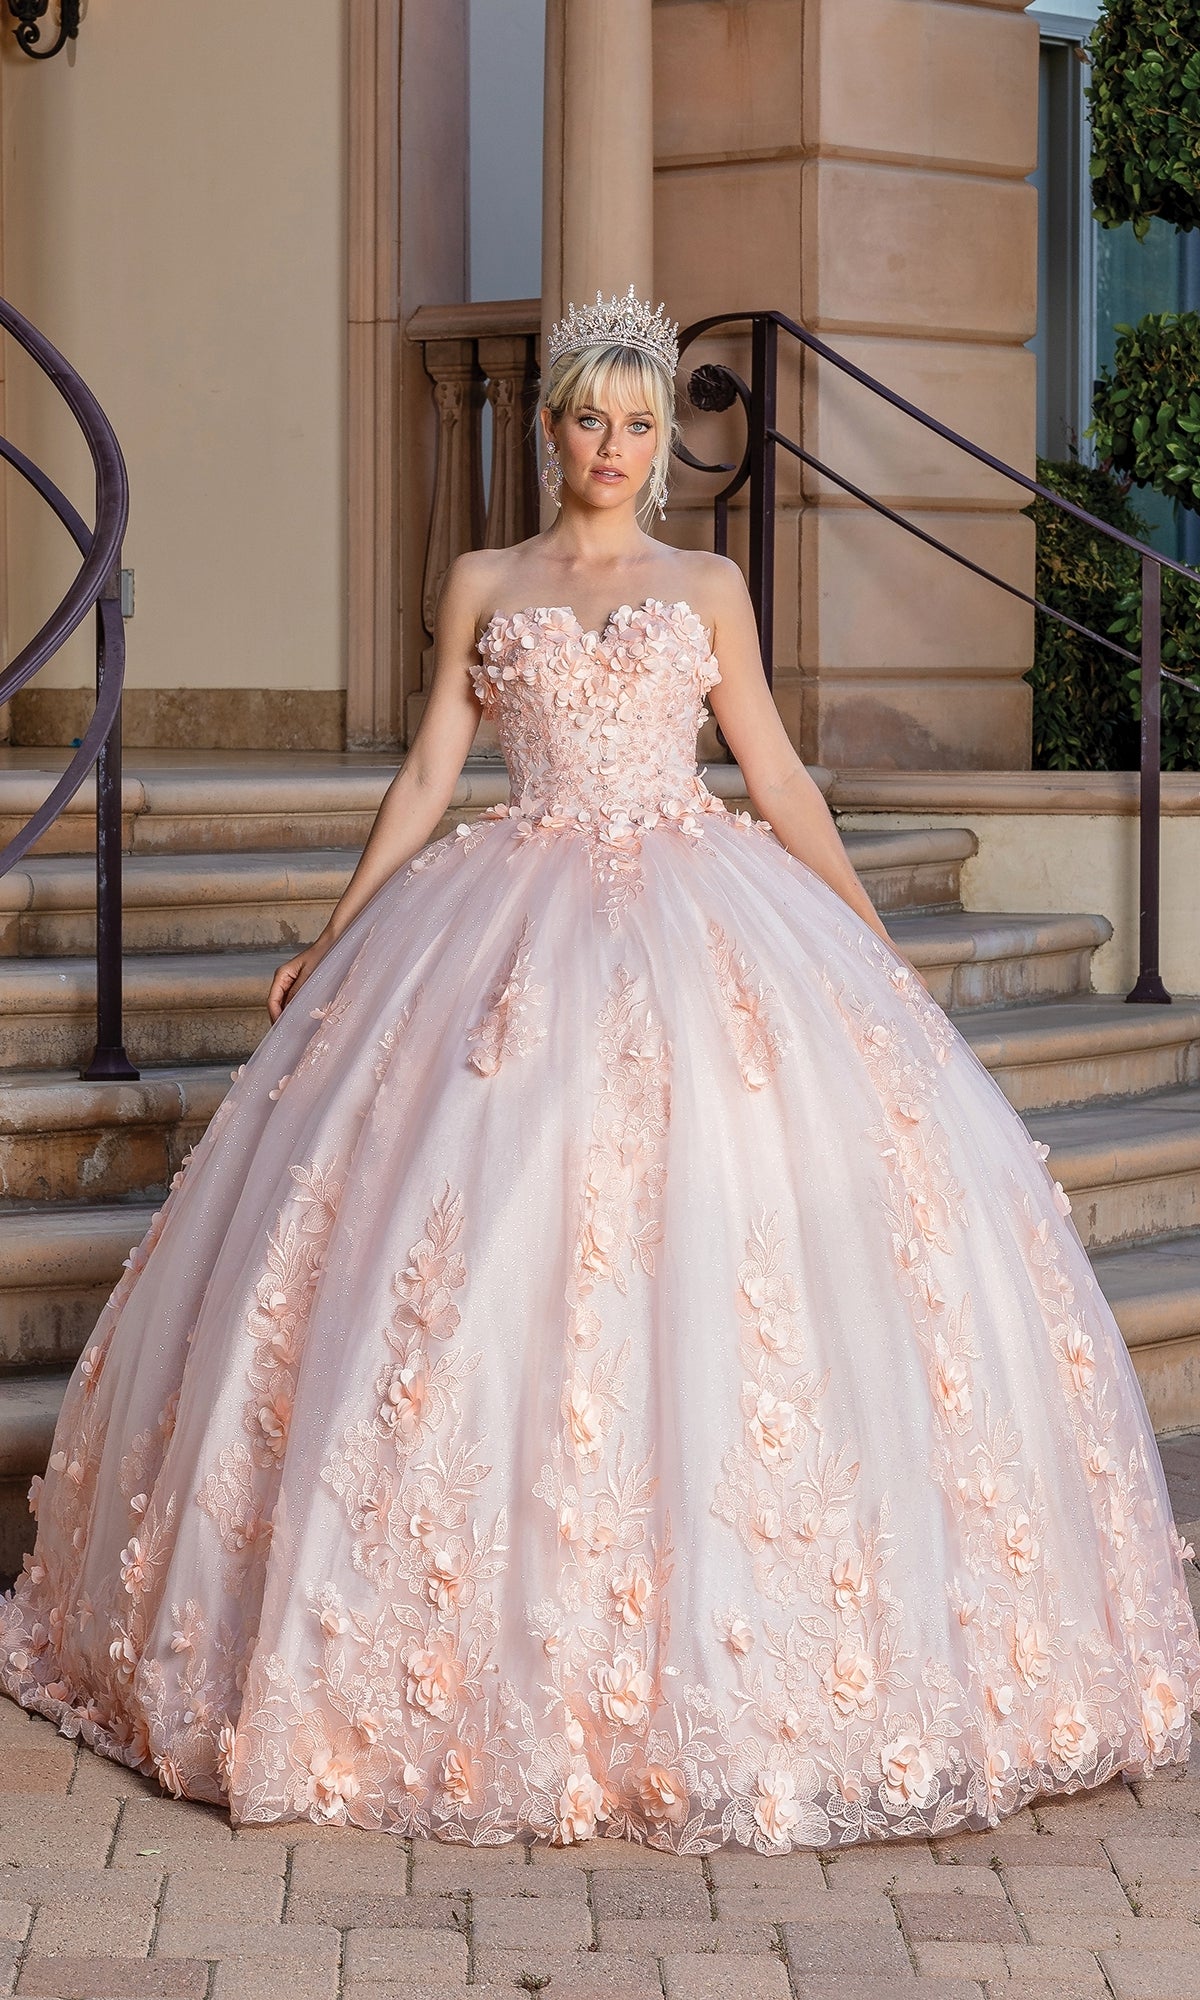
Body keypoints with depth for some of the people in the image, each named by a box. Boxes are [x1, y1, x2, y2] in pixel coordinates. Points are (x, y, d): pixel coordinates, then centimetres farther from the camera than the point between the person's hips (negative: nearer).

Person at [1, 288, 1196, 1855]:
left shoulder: (709, 589, 11)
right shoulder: (484, 587, 10)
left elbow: (775, 769, 13)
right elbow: (429, 771, 11)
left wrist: (874, 937, 9)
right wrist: (337, 938, 7)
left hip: (704, 928, 0)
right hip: (517, 929, 0)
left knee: (724, 1231, -8)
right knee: (490, 1237, -8)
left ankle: (709, 1646, 2)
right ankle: (503, 1650, 3)